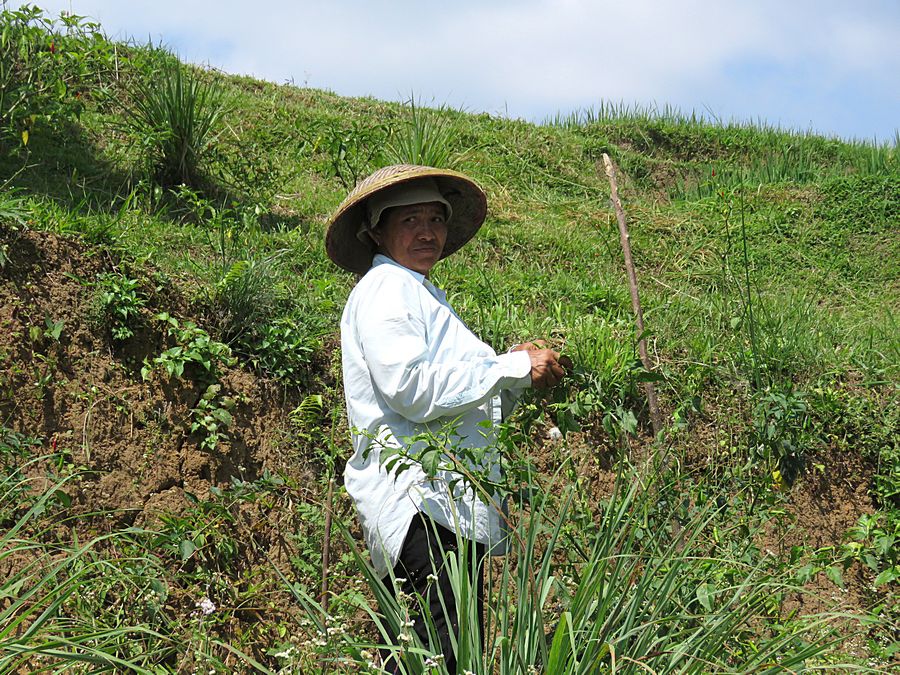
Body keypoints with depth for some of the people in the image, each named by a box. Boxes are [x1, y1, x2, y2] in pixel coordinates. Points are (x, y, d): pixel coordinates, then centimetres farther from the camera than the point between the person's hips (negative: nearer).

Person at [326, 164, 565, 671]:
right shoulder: (385, 287, -3)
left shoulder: (424, 296, 28)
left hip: (454, 511, 10)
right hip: (418, 504, -10)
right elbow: (413, 391, -17)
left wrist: (519, 369, 11)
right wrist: (514, 368, -8)